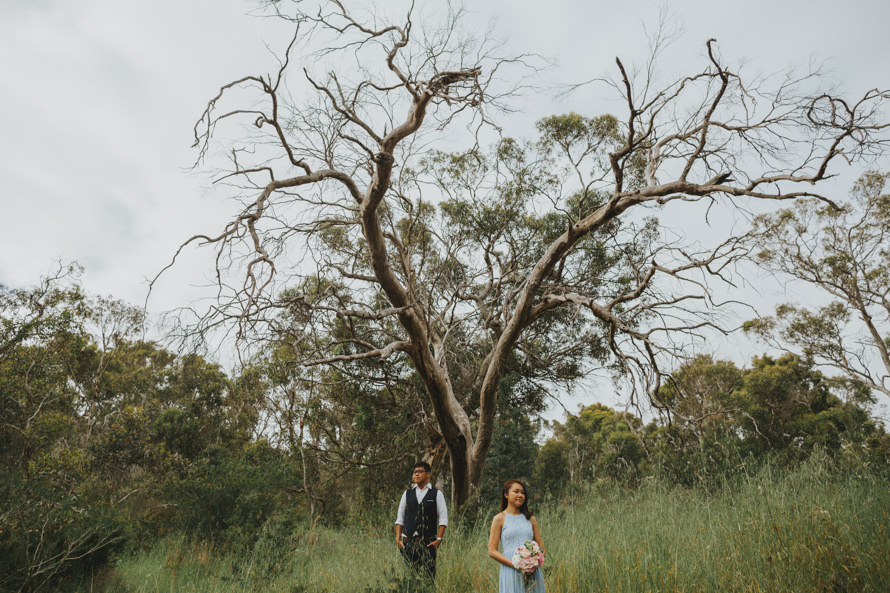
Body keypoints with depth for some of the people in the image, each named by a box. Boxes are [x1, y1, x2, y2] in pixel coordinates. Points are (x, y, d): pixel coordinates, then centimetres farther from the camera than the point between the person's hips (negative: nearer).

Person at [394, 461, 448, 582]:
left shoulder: (437, 494, 4)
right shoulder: (407, 493, 11)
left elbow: (443, 519, 1)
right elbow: (399, 518, 13)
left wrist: (439, 539, -8)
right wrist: (398, 538, 4)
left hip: (428, 543, -2)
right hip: (408, 542, 2)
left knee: (428, 577, -7)